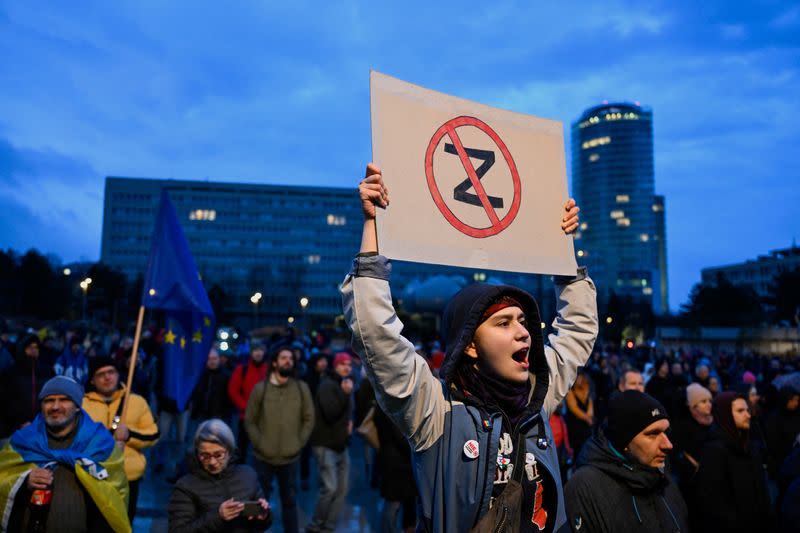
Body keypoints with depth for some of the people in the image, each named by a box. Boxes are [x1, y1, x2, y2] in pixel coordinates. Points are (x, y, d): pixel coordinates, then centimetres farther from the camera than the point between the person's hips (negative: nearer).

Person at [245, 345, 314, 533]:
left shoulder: (302, 388, -1)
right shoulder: (260, 388, -4)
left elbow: (309, 419, 4)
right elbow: (249, 420, -1)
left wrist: (299, 442, -3)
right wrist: (259, 443, -8)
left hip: (290, 457, 1)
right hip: (264, 457, -1)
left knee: (290, 501, 14)